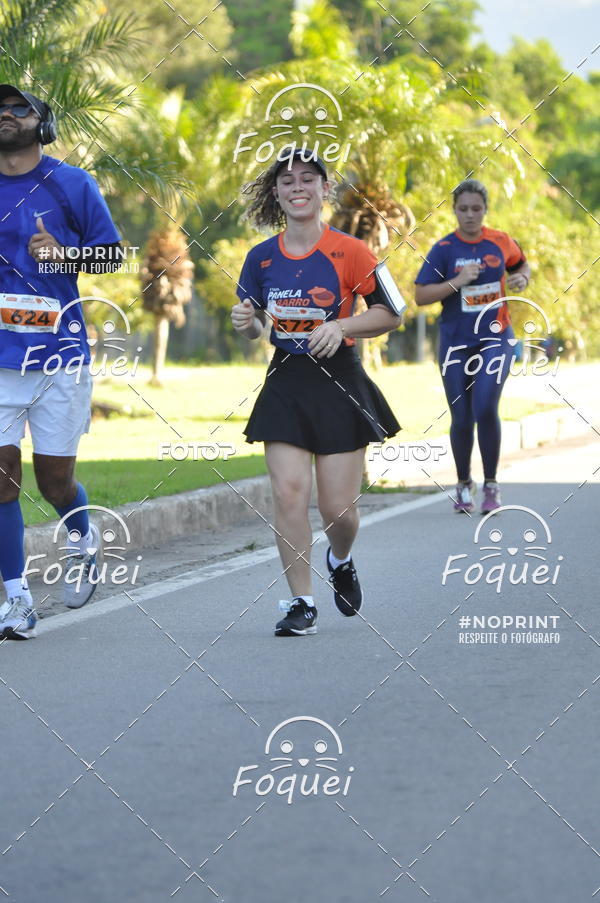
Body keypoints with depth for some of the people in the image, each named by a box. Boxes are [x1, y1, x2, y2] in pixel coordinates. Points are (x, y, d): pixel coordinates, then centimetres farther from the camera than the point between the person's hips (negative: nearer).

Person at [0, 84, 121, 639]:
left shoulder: (72, 185, 0)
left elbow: (112, 252, 4)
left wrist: (63, 253, -14)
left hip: (60, 354, -1)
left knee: (55, 477, 5)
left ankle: (83, 542, 39)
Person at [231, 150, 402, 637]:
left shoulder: (348, 251, -7)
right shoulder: (262, 258, 5)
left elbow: (390, 313, -3)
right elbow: (255, 328, 15)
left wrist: (341, 326, -18)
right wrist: (246, 323, -8)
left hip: (339, 382, -3)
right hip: (285, 383, 3)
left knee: (338, 506, -2)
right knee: (289, 493, -9)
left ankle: (341, 561, 34)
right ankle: (301, 603, 1)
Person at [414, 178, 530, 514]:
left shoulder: (501, 242, 1)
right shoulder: (444, 249, -5)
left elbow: (522, 265, 22)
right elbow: (421, 295, -8)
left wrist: (523, 278, 0)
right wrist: (457, 282, -20)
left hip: (495, 339, 0)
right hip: (456, 343, 0)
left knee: (486, 409, -17)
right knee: (461, 418, 3)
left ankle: (491, 484, -2)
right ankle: (464, 484, 25)